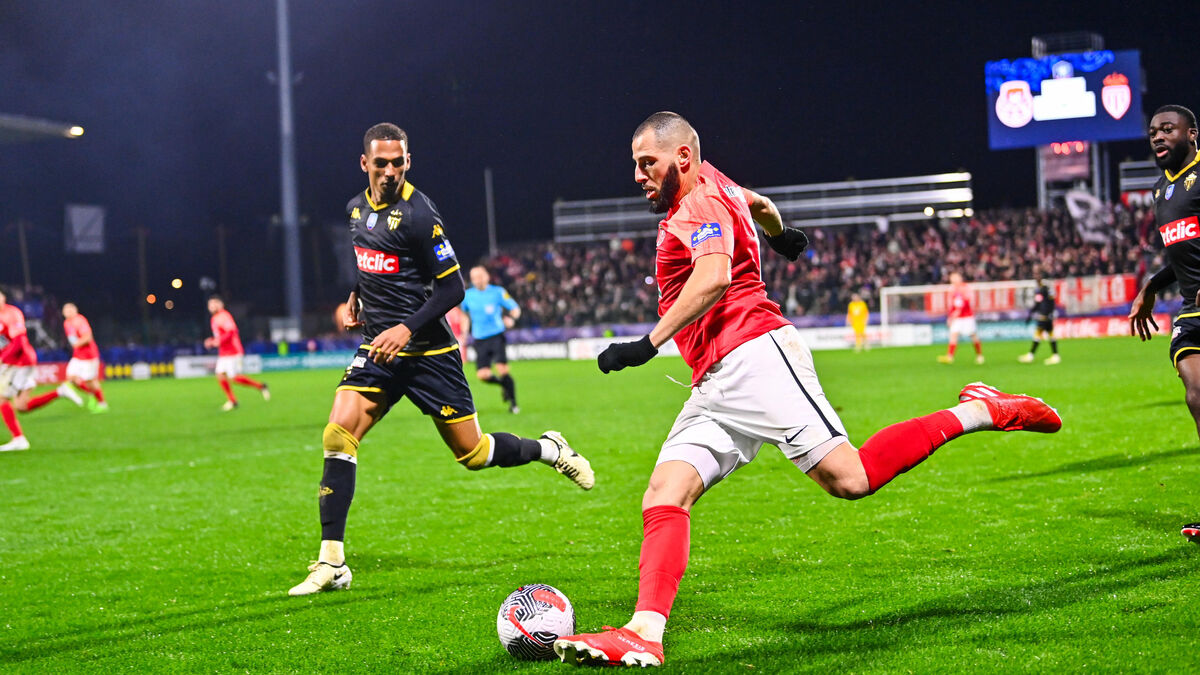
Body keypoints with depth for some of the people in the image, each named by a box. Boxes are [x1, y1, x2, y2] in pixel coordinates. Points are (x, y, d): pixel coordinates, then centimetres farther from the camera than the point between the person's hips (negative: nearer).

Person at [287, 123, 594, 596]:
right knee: (337, 436, -15)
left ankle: (549, 450, 34)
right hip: (377, 351, 5)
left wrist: (407, 328, -23)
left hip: (427, 352, -5)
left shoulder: (418, 214, -14)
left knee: (472, 454, 2)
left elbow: (452, 288, -14)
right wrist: (355, 298, 14)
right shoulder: (356, 208, 7)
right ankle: (332, 564, -12)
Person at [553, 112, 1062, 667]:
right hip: (714, 386, 10)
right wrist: (779, 234, 70)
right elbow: (758, 204, 48)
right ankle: (644, 633, -21)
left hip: (753, 355, -10)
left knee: (849, 480, -19)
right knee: (664, 494, -7)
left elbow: (714, 277, -23)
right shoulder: (713, 186, 25)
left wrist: (649, 343, -27)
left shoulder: (701, 203, -4)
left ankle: (976, 413, -2)